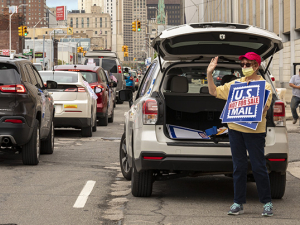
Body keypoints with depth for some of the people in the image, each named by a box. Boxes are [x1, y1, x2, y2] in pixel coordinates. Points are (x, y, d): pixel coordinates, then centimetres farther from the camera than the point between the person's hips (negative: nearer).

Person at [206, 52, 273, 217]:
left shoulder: (265, 85, -1)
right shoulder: (236, 84, 12)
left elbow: (264, 107, -15)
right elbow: (214, 92, 16)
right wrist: (209, 74, 6)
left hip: (255, 132, -4)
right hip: (235, 130, 4)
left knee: (259, 167, -3)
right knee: (239, 167, 7)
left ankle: (267, 203, 7)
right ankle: (238, 203, 12)